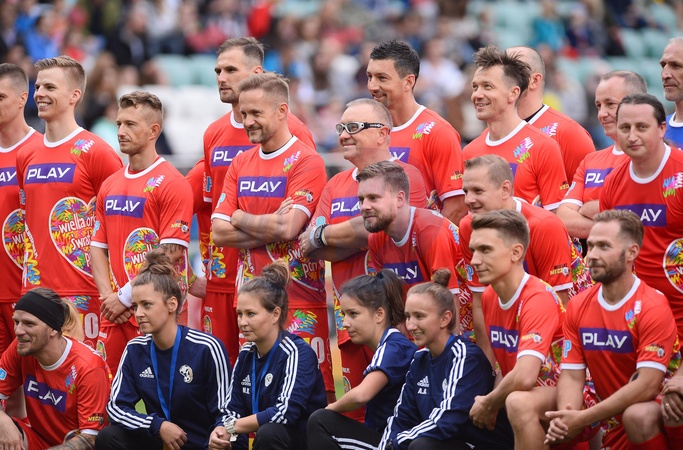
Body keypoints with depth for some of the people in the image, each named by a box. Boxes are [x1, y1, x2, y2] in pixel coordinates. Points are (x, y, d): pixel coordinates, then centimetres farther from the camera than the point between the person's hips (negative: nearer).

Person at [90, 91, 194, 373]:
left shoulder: (172, 184, -7)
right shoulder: (110, 186, 15)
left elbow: (170, 254, -13)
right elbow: (98, 247, 15)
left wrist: (126, 297, -12)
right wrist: (108, 296, -1)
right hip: (114, 315, 6)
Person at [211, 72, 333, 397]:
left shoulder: (306, 161, -6)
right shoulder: (241, 164, 14)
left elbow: (288, 227, -18)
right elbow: (219, 232, 5)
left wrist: (239, 217, -2)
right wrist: (270, 228, -8)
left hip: (299, 300, -6)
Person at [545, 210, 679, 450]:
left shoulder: (653, 308, -15)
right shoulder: (577, 306, 4)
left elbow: (647, 385, -22)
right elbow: (571, 375, 0)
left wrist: (582, 419, -25)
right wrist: (566, 419, -22)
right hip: (611, 423, 6)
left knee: (638, 416, -35)